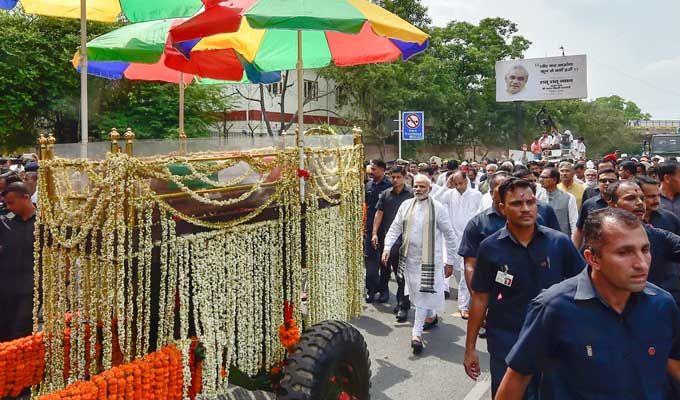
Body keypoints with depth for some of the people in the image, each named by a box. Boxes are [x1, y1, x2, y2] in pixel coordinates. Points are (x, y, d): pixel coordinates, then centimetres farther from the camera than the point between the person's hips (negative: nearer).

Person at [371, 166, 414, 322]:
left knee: (402, 275, -4)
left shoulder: (411, 195, -1)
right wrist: (374, 233, 2)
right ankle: (401, 302, 29)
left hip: (404, 239, -4)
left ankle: (403, 306, 1)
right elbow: (379, 213, 9)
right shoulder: (385, 194, 9)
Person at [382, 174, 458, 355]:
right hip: (409, 257, 5)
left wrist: (449, 261, -3)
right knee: (415, 291, 18)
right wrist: (387, 247, -8)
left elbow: (449, 235, -3)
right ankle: (431, 316, 43)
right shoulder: (406, 205, 4)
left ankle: (417, 334, 2)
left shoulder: (438, 208, -8)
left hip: (429, 259, -5)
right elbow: (395, 228, 6)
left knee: (423, 294, -6)